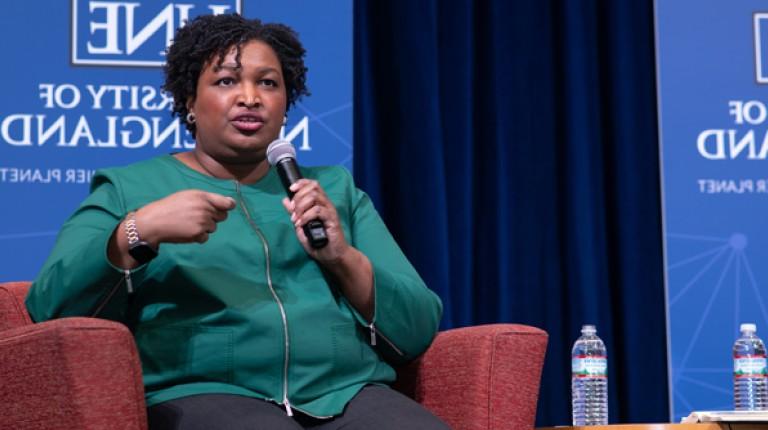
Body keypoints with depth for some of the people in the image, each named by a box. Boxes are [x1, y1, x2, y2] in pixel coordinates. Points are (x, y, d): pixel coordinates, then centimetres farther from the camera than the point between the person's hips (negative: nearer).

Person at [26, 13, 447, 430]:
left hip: (350, 393, 3)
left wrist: (343, 258, -3)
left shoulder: (336, 188, 21)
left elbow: (419, 330, 13)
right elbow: (50, 307, 0)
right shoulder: (129, 188, 14)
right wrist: (140, 230, -13)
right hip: (206, 395, -2)